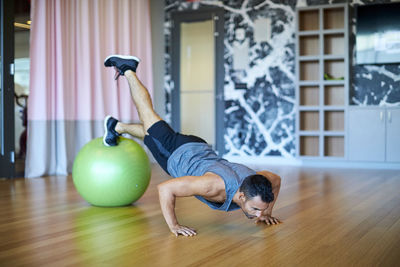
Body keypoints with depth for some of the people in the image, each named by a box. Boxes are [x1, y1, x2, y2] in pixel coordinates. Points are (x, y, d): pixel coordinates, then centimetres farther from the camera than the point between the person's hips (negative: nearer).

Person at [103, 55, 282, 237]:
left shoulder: (255, 183, -30)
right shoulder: (217, 186, -47)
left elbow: (276, 180, -4)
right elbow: (165, 188, -43)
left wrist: (267, 212, -6)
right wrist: (173, 226, -37)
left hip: (200, 149, 4)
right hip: (176, 155, -4)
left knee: (151, 131, 30)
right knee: (149, 119, 22)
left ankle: (117, 127, 57)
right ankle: (128, 70, 37)